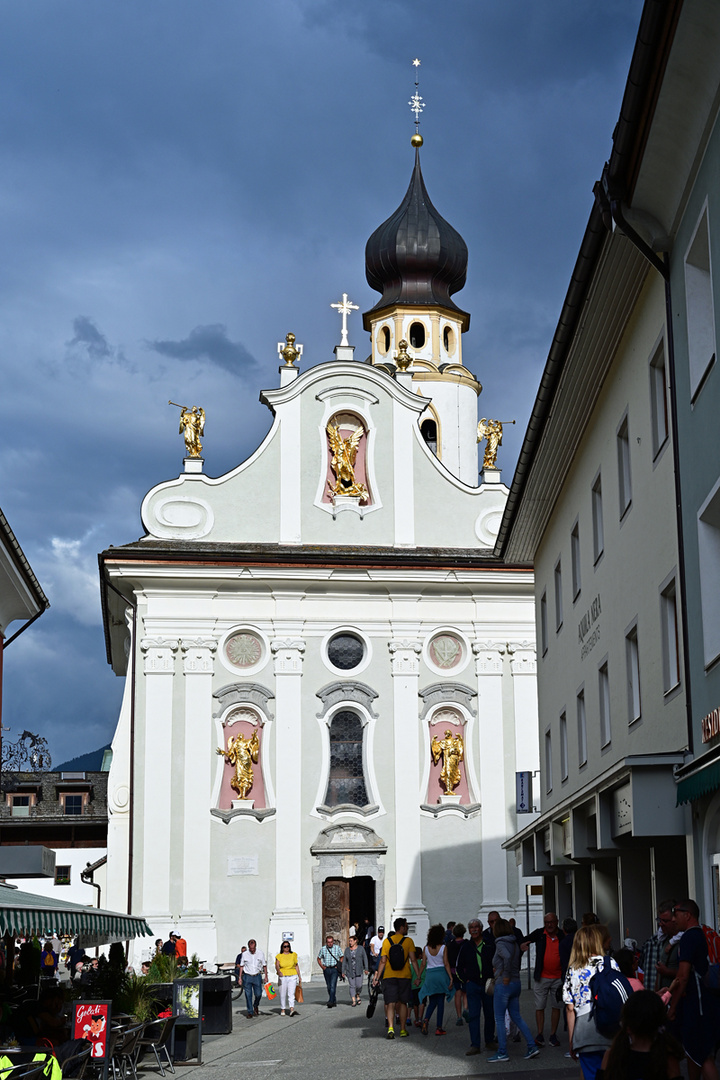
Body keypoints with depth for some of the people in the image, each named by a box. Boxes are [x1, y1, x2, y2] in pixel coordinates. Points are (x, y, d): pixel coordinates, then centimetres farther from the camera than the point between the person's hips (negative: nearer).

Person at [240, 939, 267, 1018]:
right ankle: (250, 1012, 9)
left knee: (258, 994, -1)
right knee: (248, 995, -1)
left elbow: (264, 965, 8)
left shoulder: (261, 953, 0)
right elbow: (241, 966, 6)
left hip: (257, 976, 0)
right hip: (247, 976, 0)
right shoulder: (244, 954, -1)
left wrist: (266, 976, 5)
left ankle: (256, 1006, 29)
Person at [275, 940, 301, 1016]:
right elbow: (277, 965, -10)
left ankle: (292, 1010, -22)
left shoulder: (293, 955, 10)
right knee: (283, 994, 4)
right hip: (282, 977, 0)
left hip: (292, 976, 0)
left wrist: (299, 977, 12)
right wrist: (278, 971, -31)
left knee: (291, 993, -12)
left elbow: (296, 966, 14)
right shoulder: (279, 956, 3)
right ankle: (282, 1010, 18)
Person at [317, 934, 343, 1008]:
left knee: (333, 985, -16)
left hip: (334, 969, -3)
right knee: (329, 987, 8)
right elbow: (319, 959, 15)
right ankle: (334, 1001, 21)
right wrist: (322, 967, 4)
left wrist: (339, 966, -3)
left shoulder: (337, 948, 1)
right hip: (326, 969, 3)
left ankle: (330, 1002, -22)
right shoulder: (323, 949, 4)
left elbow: (341, 957, 9)